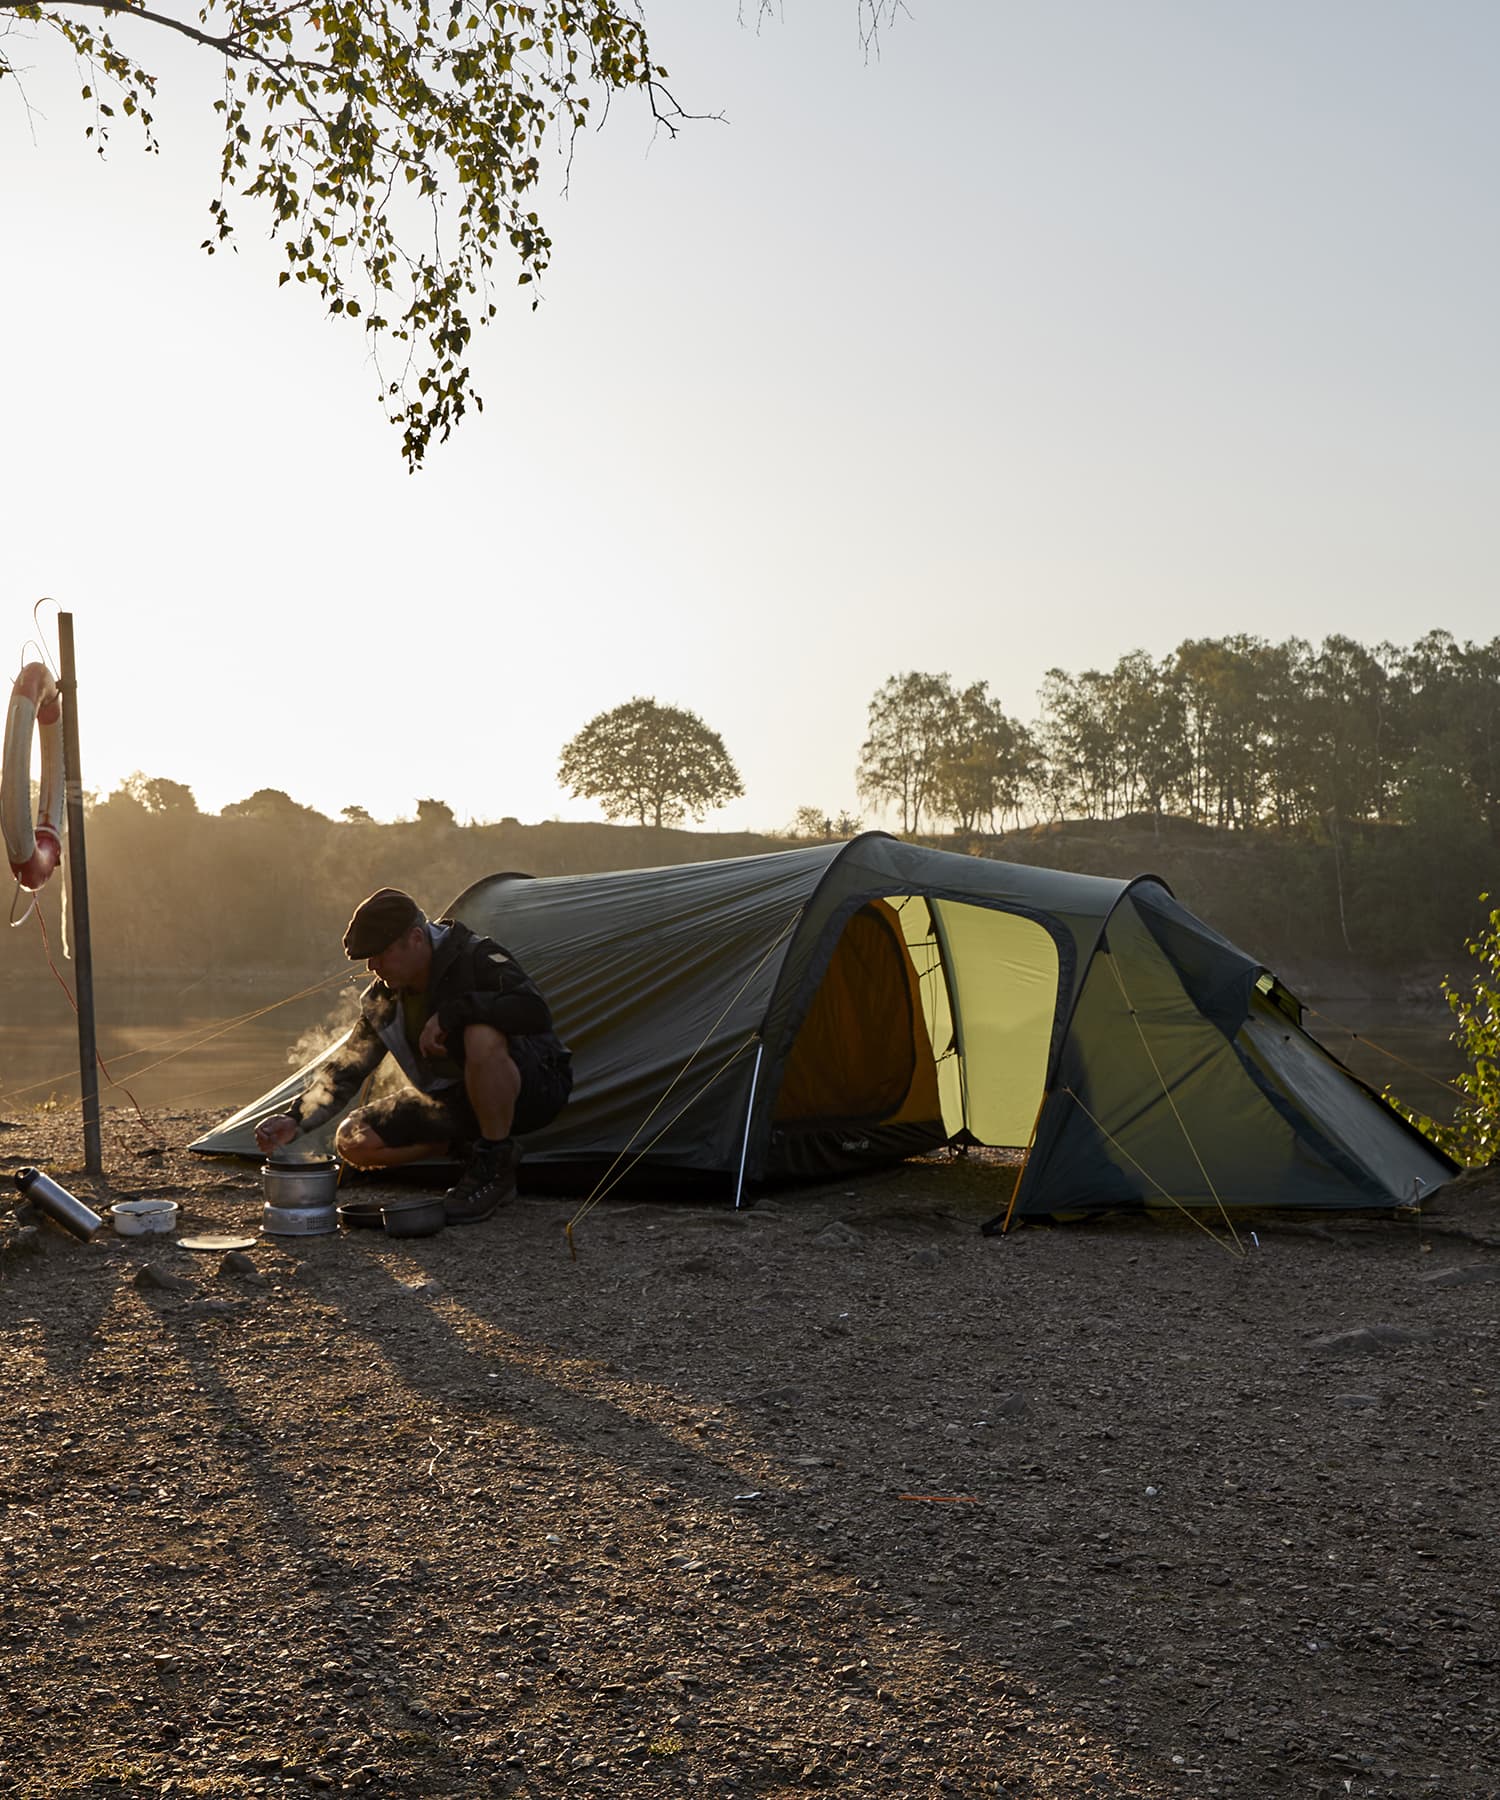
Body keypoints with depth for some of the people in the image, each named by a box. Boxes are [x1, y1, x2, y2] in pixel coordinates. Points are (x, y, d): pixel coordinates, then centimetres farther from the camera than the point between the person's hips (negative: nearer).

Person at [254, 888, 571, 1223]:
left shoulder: (477, 957, -23)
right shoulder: (383, 999, -3)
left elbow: (535, 1011, -39)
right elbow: (345, 1069, 2)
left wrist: (450, 1013, -37)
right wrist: (295, 1119, -12)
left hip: (536, 1086, -6)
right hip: (458, 1096, 7)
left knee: (482, 1037, -41)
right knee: (354, 1141, -4)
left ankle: (496, 1165, -20)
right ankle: (471, 1145, 2)